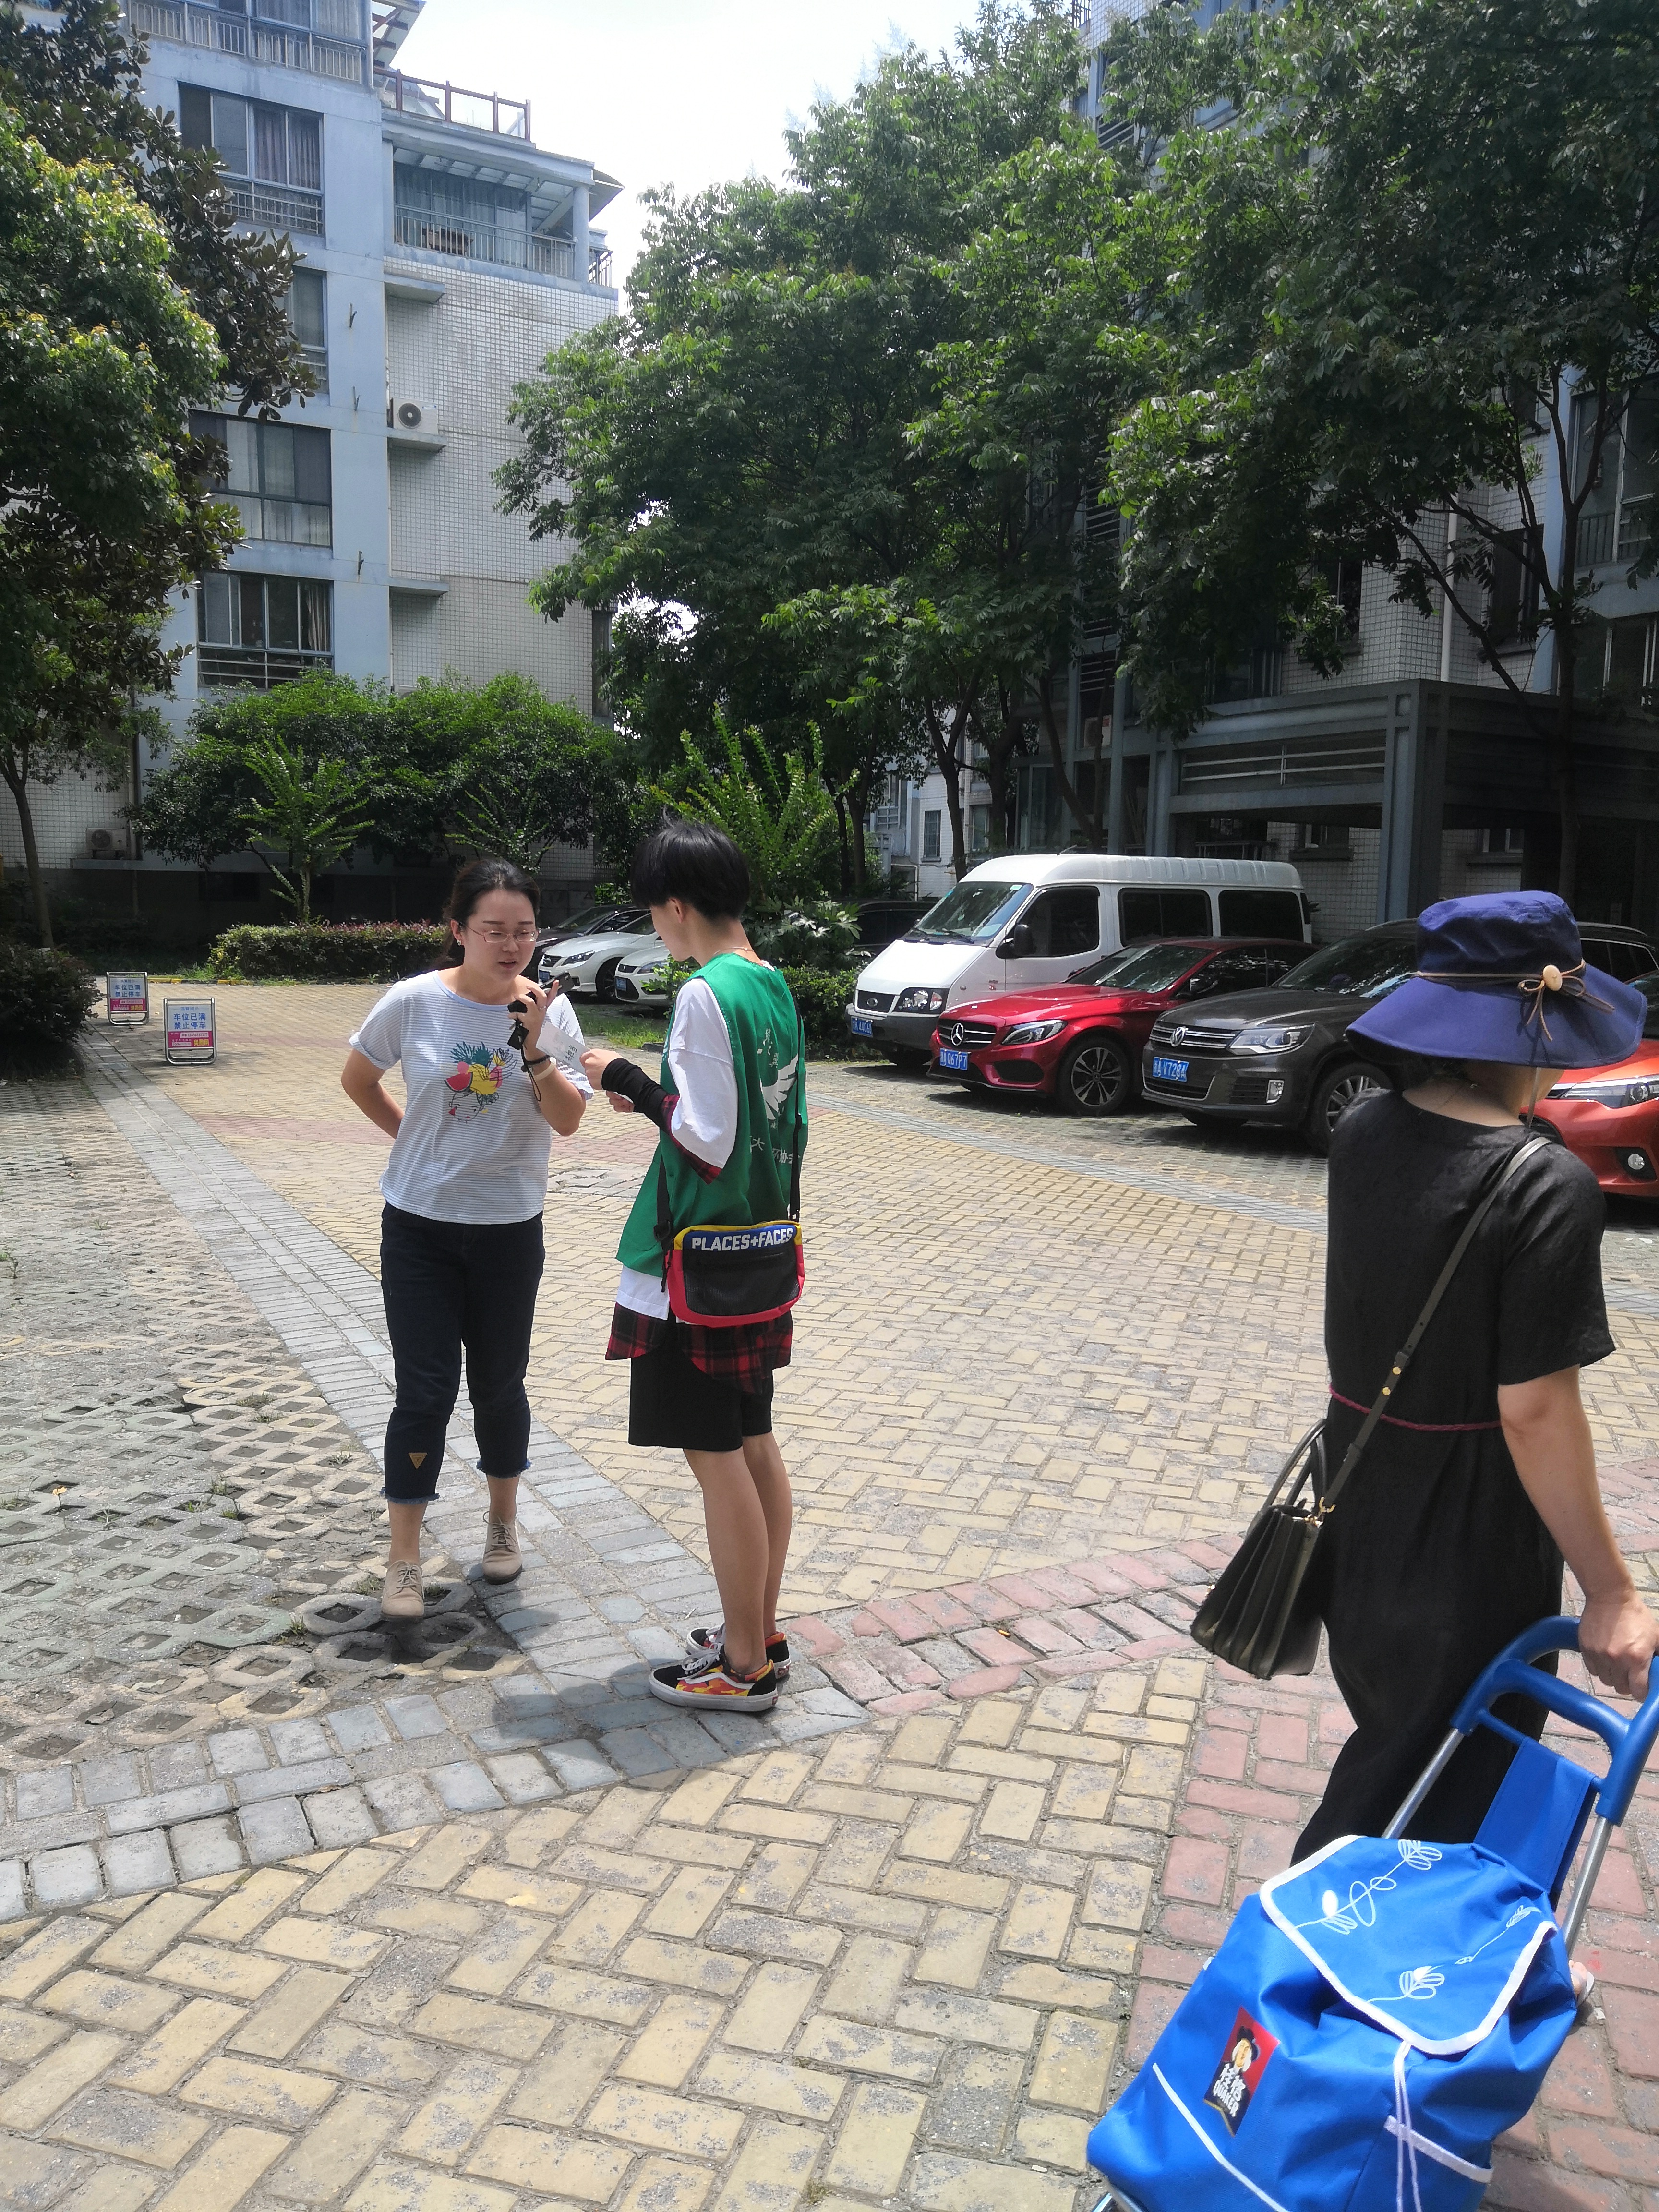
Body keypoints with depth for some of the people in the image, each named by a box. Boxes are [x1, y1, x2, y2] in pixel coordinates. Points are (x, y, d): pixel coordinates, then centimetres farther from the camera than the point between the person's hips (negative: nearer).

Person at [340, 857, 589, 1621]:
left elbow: (568, 1120, -13)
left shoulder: (549, 1011, -7)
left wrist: (534, 1045, -24)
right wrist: (414, 1139, 4)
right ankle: (403, 1559, 12)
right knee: (426, 1391, -1)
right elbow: (357, 1079, 7)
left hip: (509, 1230, 1)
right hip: (418, 1227, -1)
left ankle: (502, 1520, 36)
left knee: (498, 1385, 12)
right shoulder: (416, 1001, -9)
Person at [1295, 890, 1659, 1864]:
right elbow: (1535, 1410, -25)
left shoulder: (1364, 1132, -4)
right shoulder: (1548, 1187, -25)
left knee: (1389, 1740, 29)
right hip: (1471, 1542, -7)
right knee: (1449, 1789, 14)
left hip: (1360, 1501, 7)